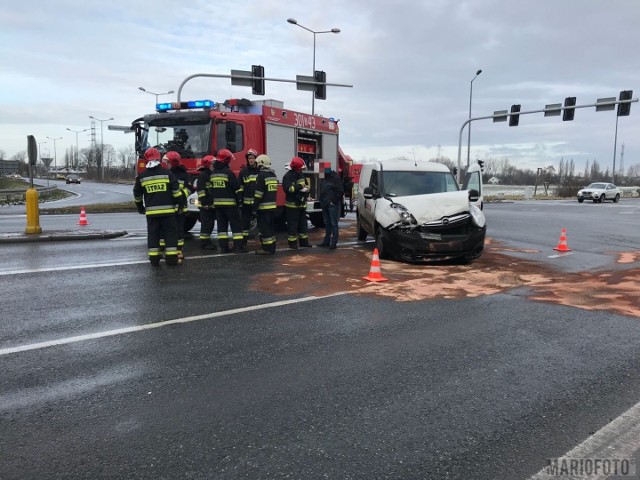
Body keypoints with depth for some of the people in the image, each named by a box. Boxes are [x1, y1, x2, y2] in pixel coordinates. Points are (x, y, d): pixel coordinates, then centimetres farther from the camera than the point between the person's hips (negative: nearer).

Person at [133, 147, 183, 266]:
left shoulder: (142, 176, 5)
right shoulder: (167, 173, -3)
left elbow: (137, 194, 13)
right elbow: (176, 190, -6)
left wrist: (140, 208, 26)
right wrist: (178, 203, 5)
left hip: (151, 211, 2)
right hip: (167, 209, -2)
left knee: (153, 234, 9)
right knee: (170, 233, 4)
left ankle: (154, 258, 9)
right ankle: (171, 258, 2)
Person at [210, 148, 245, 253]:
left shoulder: (213, 173, 10)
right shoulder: (228, 172, -13)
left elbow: (211, 189, 15)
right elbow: (237, 188, -14)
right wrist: (240, 200, -2)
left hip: (217, 203, 7)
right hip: (229, 203, -6)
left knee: (221, 225, 9)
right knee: (236, 224, 0)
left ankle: (223, 246, 7)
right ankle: (239, 246, -1)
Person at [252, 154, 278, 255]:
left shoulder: (262, 175, -13)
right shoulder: (273, 174, 14)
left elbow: (258, 193, -17)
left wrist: (255, 207, -14)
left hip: (264, 206, -9)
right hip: (272, 205, 9)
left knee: (264, 227, -4)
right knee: (270, 227, 14)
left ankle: (267, 248, -3)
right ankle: (271, 247, 20)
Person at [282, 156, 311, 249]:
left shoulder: (301, 175, 10)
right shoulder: (288, 176, -12)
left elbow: (306, 186, 17)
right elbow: (287, 189, -25)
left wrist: (305, 189, -7)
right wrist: (299, 187, -18)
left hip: (302, 204, 7)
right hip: (292, 205, -7)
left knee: (303, 223, 12)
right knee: (292, 224, -2)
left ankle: (303, 241, 21)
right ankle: (292, 242, 5)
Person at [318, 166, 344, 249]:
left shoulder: (335, 179, -10)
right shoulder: (324, 180, 15)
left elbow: (341, 191, -15)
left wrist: (333, 201, -15)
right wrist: (322, 201, 13)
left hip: (332, 205, -8)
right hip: (325, 205, 8)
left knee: (334, 223, -6)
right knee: (327, 223, 13)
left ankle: (334, 242, -5)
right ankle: (327, 241, 21)